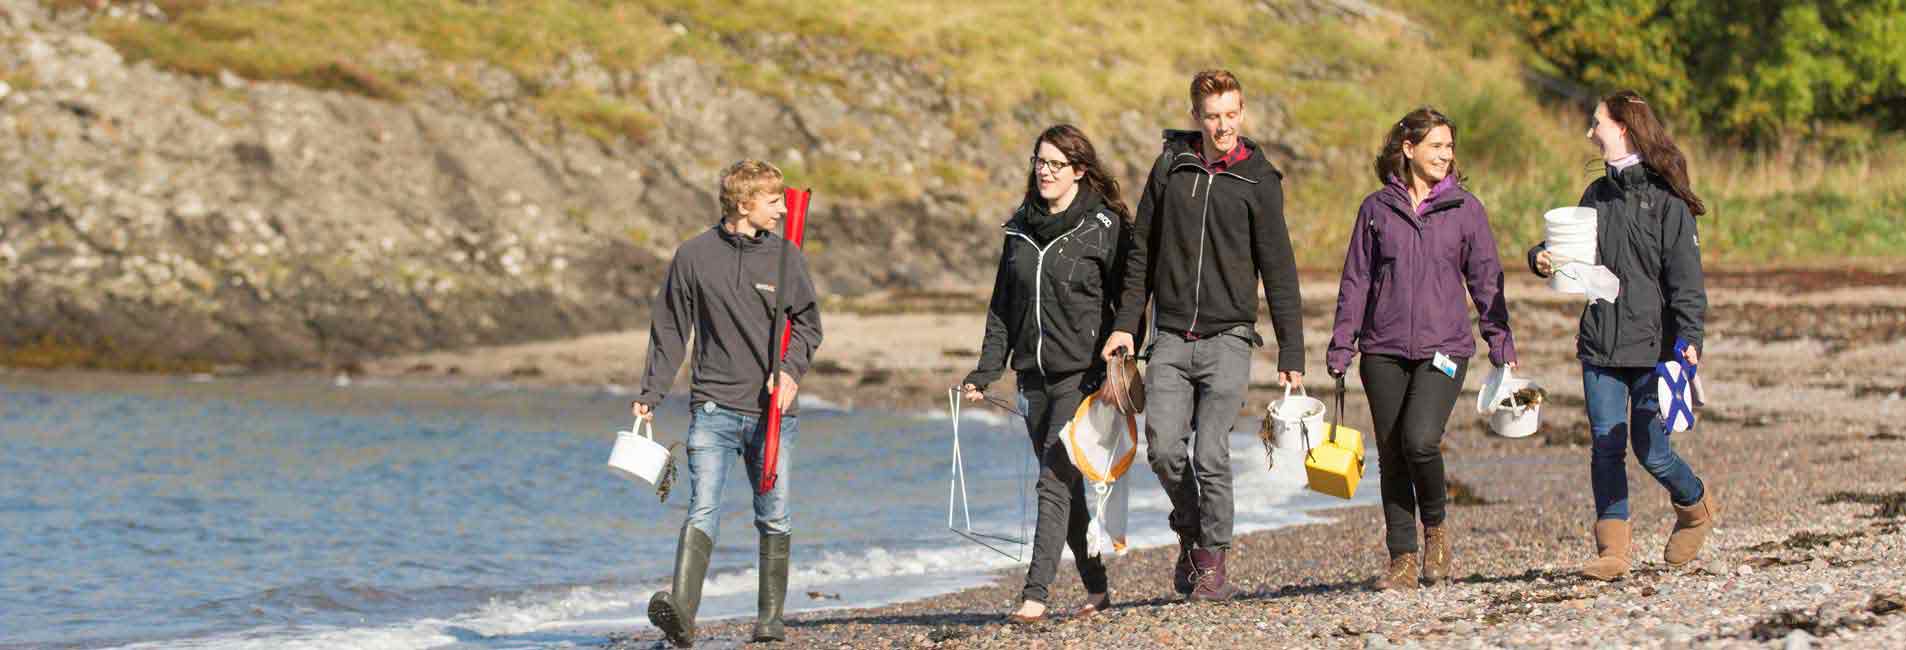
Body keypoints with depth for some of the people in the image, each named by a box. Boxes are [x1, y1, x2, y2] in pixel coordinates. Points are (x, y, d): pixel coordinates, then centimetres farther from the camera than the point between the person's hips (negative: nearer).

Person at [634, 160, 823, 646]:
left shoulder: (786, 256, 5)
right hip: (714, 407, -2)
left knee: (774, 518, 5)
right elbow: (670, 330, 7)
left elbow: (807, 324, 8)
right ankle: (681, 609, -27)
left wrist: (792, 370, -10)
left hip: (772, 410, 2)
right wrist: (651, 393, 1)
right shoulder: (693, 255, 2)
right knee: (703, 509, -15)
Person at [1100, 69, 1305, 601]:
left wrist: (1291, 354, -3)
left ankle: (1213, 564, 4)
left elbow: (1279, 272, 0)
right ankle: (1191, 533, 21)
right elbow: (1142, 253, 14)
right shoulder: (1170, 167, 7)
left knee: (1211, 454, -9)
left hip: (1227, 338, -3)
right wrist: (1125, 324, 7)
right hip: (1171, 338, 3)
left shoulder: (1258, 180, -1)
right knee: (1164, 448, -6)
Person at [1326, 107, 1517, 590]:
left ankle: (1436, 526, 6)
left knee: (1420, 440, -20)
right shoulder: (1377, 209, 7)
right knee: (1392, 456, 2)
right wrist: (1342, 344, 3)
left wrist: (1500, 341, 3)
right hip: (1384, 351, 2)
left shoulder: (1464, 208, 6)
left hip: (1444, 347, -2)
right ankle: (1402, 559, 10)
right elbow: (1355, 280, 9)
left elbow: (1486, 278, 8)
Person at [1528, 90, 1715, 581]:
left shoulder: (1665, 199, -5)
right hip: (1600, 345, 5)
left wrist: (1689, 338, -19)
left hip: (1652, 345, -5)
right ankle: (1613, 549, 1)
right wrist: (1543, 258, -4)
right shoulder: (1598, 195, 14)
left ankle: (1696, 506, 27)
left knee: (1650, 449, -2)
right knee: (1606, 446, -2)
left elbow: (1686, 277, -9)